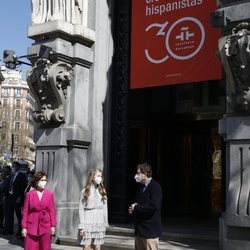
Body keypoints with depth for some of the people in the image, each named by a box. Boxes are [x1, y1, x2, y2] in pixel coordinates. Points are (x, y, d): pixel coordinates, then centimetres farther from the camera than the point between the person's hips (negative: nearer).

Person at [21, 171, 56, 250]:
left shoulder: (50, 194, 3)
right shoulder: (29, 194, 0)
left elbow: (52, 211, 3)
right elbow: (25, 211, 1)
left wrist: (53, 226, -2)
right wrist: (24, 227, -3)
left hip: (45, 226, 1)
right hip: (32, 226, -1)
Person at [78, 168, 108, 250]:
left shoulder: (102, 191, 8)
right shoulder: (85, 191, -1)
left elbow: (105, 208, 9)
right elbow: (81, 209, -3)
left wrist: (105, 223, 6)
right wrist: (81, 226, -8)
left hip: (99, 223, 3)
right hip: (88, 223, -3)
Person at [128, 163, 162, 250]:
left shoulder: (155, 187, -13)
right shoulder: (140, 186, 14)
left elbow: (153, 205, -24)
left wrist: (136, 207, -15)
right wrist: (133, 208, -2)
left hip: (150, 229, -8)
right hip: (140, 228, 9)